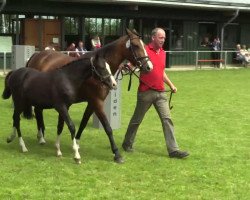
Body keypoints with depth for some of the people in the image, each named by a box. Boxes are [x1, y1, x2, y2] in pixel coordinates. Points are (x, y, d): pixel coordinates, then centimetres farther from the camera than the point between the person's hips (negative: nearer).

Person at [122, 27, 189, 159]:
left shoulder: (163, 53, 12)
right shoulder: (145, 50, -10)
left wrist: (171, 85, 17)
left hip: (160, 92, 6)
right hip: (146, 92, -5)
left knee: (167, 119, -3)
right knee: (137, 119, 9)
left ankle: (173, 149, -3)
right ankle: (127, 143, 28)